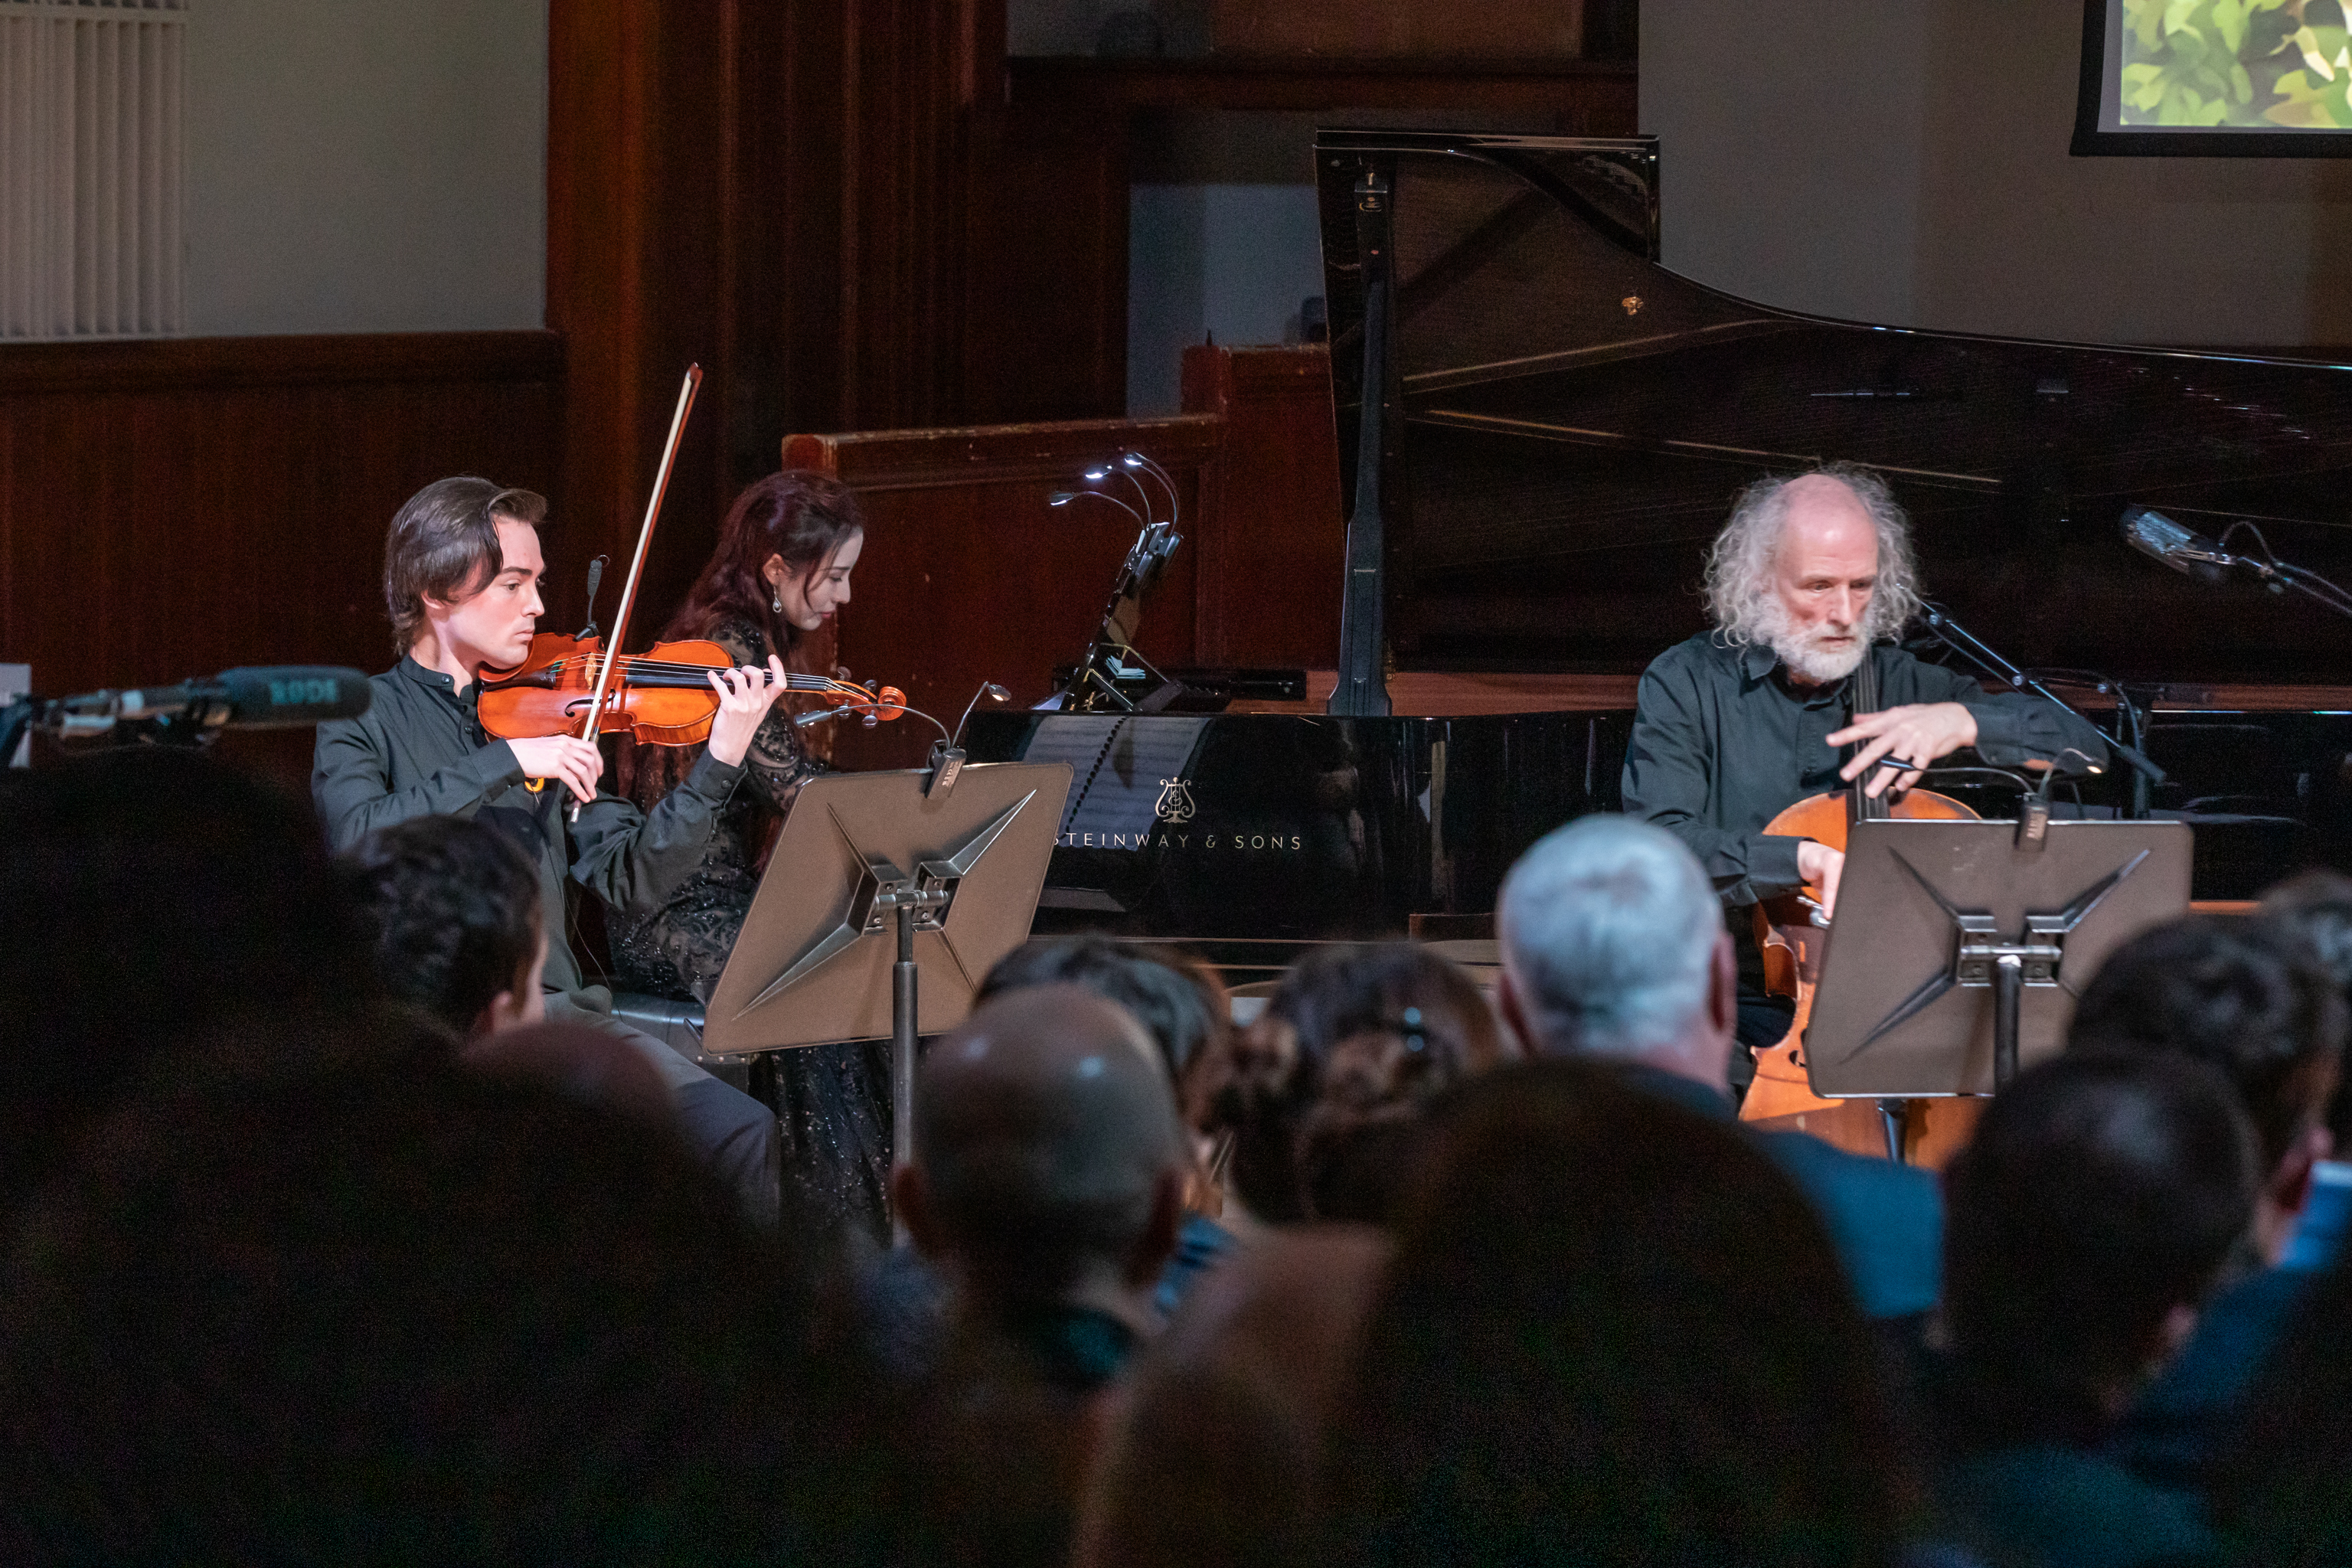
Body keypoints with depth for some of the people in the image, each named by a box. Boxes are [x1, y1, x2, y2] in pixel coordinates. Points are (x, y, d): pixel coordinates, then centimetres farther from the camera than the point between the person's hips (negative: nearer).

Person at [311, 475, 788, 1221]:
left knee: (741, 1134, -17)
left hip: (554, 1018, 5)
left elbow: (627, 872, 8)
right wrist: (506, 762, -20)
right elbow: (358, 839, -17)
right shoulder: (365, 719, 5)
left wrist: (721, 761, -4)